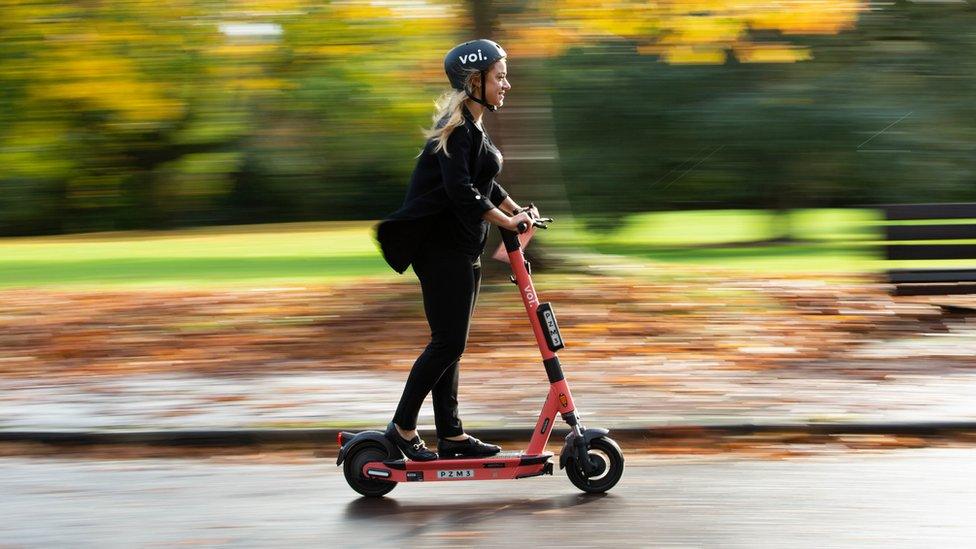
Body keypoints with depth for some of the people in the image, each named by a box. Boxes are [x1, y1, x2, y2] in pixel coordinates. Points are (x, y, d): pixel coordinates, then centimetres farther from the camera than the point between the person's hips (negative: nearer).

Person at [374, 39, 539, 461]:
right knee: (447, 342, -9)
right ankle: (402, 427, -2)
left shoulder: (471, 127, 17)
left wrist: (517, 210, 13)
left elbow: (484, 184, 26)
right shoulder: (457, 127, -15)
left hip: (462, 249, 10)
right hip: (442, 247, -10)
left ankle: (451, 435, 16)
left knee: (451, 343, 12)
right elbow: (460, 191, -25)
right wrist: (507, 221, -21)